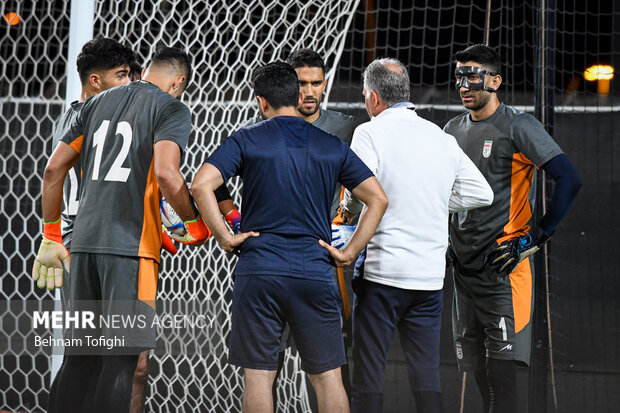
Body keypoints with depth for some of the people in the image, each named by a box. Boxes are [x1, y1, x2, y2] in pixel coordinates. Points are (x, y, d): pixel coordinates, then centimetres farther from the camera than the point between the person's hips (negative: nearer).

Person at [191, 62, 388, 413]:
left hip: (259, 270, -2)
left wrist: (225, 237, -4)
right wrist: (350, 252, 6)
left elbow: (201, 185, -11)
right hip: (316, 272, 2)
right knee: (328, 377, 8)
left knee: (259, 377, 4)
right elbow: (378, 199, 5)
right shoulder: (333, 147, 8)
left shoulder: (247, 140, 1)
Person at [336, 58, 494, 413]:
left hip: (382, 270, -5)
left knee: (369, 373, 1)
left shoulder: (370, 133, -6)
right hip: (431, 274, 5)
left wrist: (348, 210, 2)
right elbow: (481, 193, 11)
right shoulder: (442, 139, 10)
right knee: (427, 373, 9)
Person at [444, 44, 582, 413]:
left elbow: (569, 180, -13)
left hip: (505, 266, -7)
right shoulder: (453, 131, 14)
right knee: (479, 369, 9)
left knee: (501, 366, -12)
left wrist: (535, 237, -14)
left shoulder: (518, 126, -7)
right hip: (464, 268, 7)